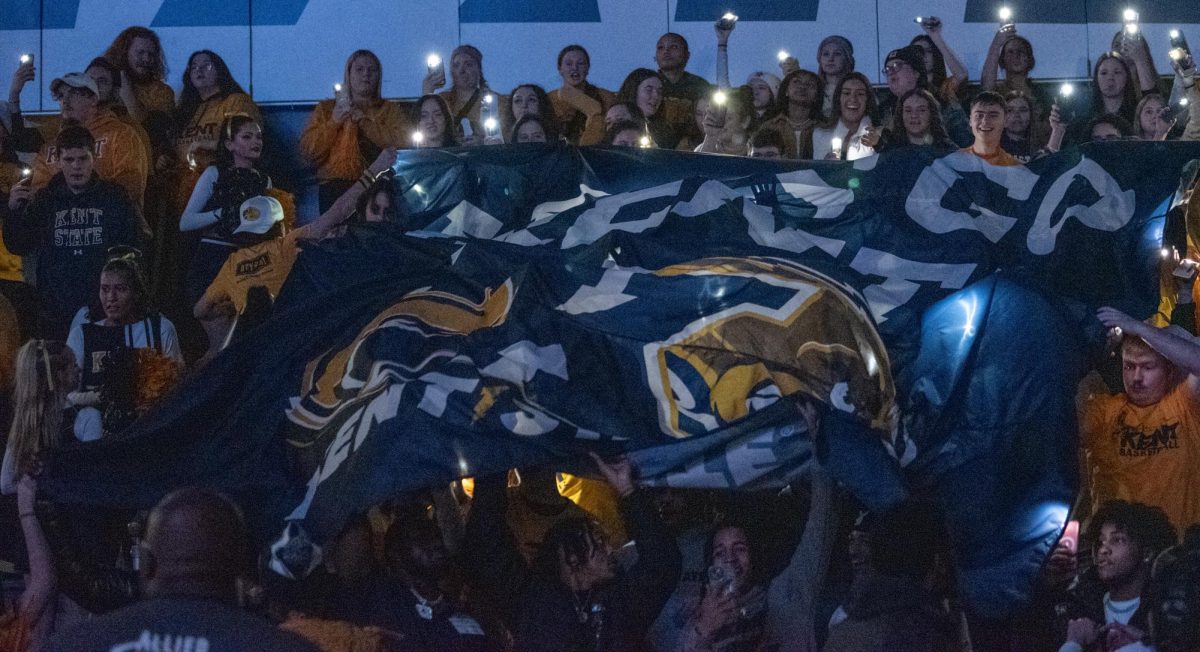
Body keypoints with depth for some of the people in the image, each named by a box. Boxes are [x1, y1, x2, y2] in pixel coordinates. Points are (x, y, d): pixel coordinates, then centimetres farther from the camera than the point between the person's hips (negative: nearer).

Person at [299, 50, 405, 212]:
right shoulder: (326, 109, 18)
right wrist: (333, 122, -3)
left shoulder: (389, 110, 17)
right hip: (335, 188, 0)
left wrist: (363, 121, -4)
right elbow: (308, 152, 7)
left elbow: (402, 144, -3)